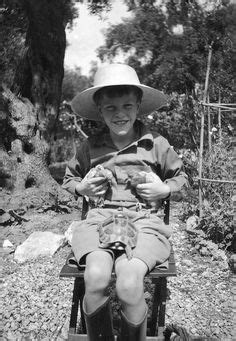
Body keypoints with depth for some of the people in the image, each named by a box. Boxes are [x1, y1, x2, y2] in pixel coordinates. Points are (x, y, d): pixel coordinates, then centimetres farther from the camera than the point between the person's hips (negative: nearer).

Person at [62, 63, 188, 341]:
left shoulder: (157, 145, 6)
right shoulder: (90, 147, 10)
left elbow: (181, 177, 21)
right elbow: (68, 178, 26)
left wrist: (165, 189, 0)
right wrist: (82, 187, 4)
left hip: (144, 221, -1)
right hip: (100, 218, 2)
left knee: (128, 285, -30)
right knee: (96, 277, -31)